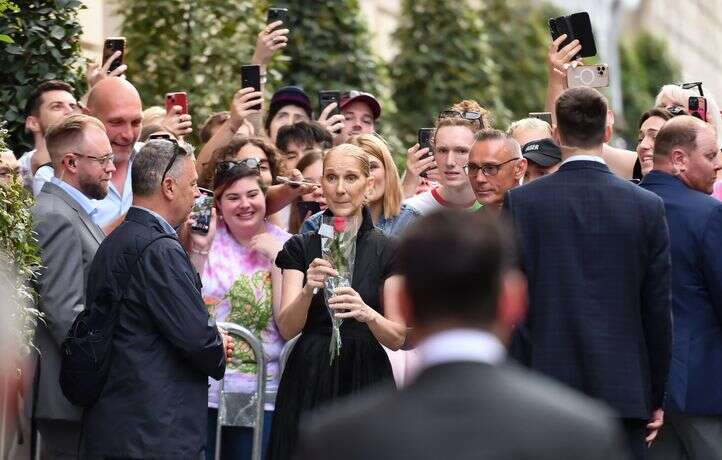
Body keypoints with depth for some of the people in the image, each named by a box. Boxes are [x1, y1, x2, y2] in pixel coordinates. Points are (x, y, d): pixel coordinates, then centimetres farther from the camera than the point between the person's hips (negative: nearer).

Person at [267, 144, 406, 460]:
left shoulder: (388, 251, 2)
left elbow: (397, 338, -2)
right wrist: (308, 290, -25)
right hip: (308, 382, 1)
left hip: (367, 380, -1)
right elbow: (286, 328, -5)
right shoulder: (300, 247, 5)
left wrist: (366, 313, -23)